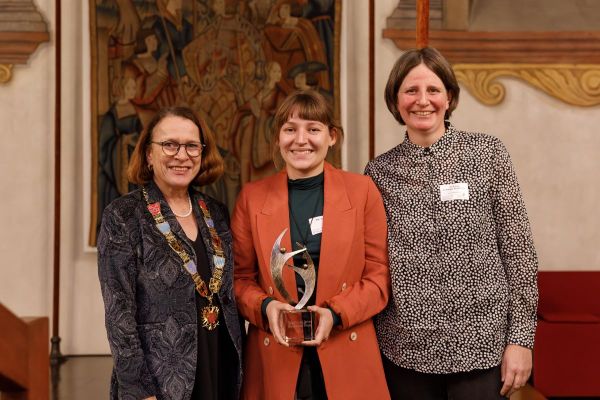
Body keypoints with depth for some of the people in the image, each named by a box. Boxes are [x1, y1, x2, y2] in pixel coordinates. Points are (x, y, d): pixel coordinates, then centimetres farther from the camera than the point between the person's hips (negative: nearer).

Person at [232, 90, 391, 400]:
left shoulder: (362, 190, -1)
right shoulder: (251, 197, 2)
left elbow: (379, 275, -1)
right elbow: (240, 277, 5)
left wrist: (336, 313, -15)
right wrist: (265, 307, -14)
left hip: (347, 355, 0)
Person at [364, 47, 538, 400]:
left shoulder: (488, 154, -2)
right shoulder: (380, 172, 3)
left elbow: (518, 249, -3)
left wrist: (522, 338, -6)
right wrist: (369, 337, 6)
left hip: (482, 345, -1)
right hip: (406, 351, 2)